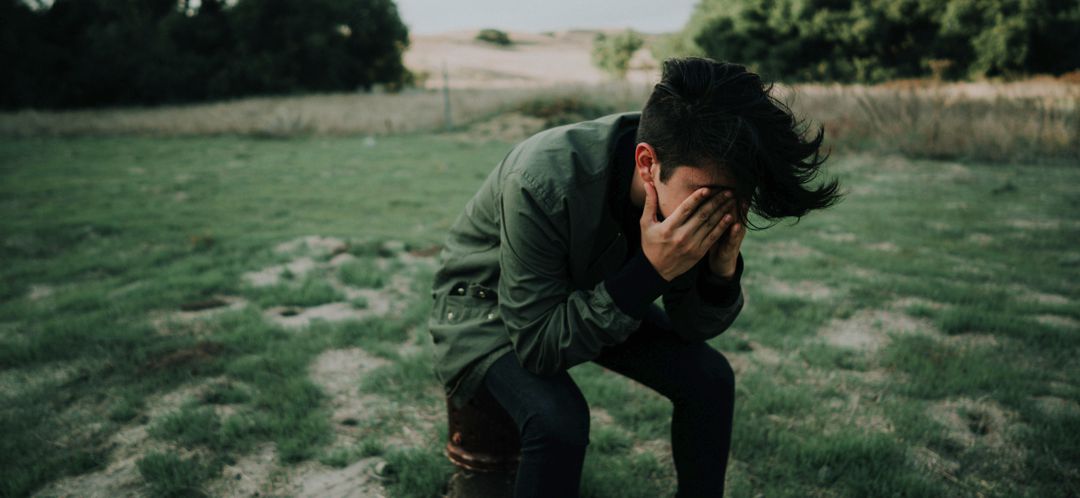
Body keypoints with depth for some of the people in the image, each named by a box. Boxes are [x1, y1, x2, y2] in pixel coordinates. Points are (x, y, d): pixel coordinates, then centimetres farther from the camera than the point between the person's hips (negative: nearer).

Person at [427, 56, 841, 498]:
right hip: (488, 302, -5)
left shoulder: (685, 182, -20)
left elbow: (693, 328, -9)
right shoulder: (543, 184, -38)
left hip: (598, 294, 5)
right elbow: (539, 345, -32)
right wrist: (649, 271, -40)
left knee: (709, 377, -8)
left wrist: (722, 269, -30)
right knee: (558, 418, -31)